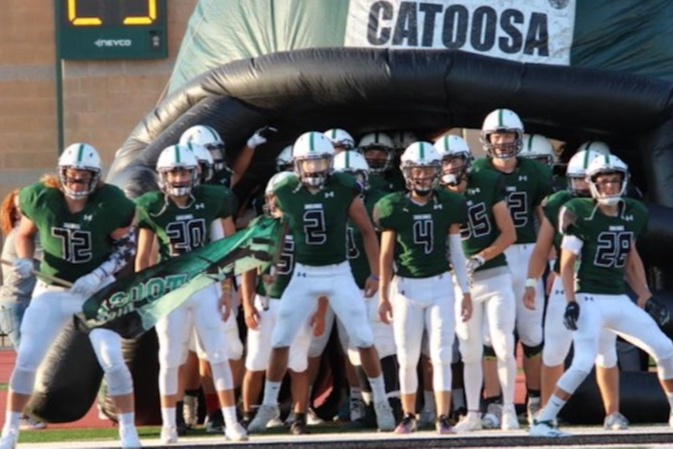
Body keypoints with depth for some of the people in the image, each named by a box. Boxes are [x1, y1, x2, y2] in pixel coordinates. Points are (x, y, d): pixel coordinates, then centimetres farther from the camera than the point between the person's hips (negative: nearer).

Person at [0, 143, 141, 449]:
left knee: (112, 360, -12)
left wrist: (97, 276, -17)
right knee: (26, 360, -5)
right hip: (51, 292, 1)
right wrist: (25, 261, -13)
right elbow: (25, 234, 6)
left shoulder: (110, 205, -16)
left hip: (98, 291, -1)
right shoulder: (40, 198, -12)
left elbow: (125, 247, -5)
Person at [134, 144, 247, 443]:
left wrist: (226, 291, 3)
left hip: (205, 287, 1)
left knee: (219, 355, 0)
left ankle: (231, 422, 2)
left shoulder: (210, 201, -3)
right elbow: (143, 258, 1)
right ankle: (168, 425, 13)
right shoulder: (153, 208, -5)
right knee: (170, 359, 4)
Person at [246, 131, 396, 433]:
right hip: (303, 275, 1)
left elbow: (367, 231, 1)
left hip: (339, 274, -1)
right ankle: (269, 405, 14)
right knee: (280, 342, -1)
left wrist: (375, 274, 0)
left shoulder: (344, 190, -9)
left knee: (364, 340, -2)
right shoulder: (286, 194, -6)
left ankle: (381, 403, 13)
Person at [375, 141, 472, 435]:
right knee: (408, 359, 5)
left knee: (441, 356, -5)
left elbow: (456, 251, 7)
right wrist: (383, 296, 1)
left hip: (440, 285, 0)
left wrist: (466, 292, 5)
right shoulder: (394, 208, -2)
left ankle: (443, 418, -6)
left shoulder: (448, 206, 1)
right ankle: (408, 416, 19)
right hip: (406, 288, 0)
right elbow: (386, 255, 2)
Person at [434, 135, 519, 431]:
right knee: (470, 353, 5)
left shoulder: (488, 185, -4)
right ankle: (472, 414, 12)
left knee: (503, 347, -4)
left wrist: (479, 259, -14)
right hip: (463, 283, 1)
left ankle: (509, 409, 5)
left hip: (496, 276, -1)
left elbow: (509, 234, -3)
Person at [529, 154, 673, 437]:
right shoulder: (582, 215, -10)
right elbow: (567, 262, -7)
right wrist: (571, 302, -15)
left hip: (620, 301, 6)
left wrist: (645, 296, 15)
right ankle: (543, 421, -13)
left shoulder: (633, 214, 7)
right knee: (584, 363, -20)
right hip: (590, 300, -6)